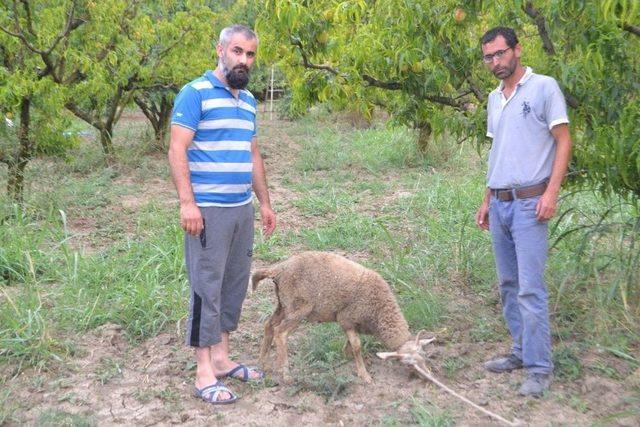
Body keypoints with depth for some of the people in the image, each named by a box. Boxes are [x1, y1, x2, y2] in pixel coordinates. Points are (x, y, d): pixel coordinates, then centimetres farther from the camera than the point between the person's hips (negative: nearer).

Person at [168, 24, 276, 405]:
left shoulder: (249, 101, 16)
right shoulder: (195, 93, -6)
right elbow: (177, 150, -12)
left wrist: (265, 203, 19)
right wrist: (187, 202, -20)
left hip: (243, 209, 8)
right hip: (208, 210, -7)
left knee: (235, 284, 11)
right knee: (207, 288, -4)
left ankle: (221, 358, 23)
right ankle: (205, 373, 3)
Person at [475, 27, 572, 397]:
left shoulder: (544, 87, -5)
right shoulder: (494, 99, 16)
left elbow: (564, 141, -8)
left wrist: (551, 192, -18)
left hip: (529, 202, -7)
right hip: (499, 204, 7)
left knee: (531, 289, -10)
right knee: (508, 285, 12)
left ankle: (540, 369, -4)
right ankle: (522, 352, 23)